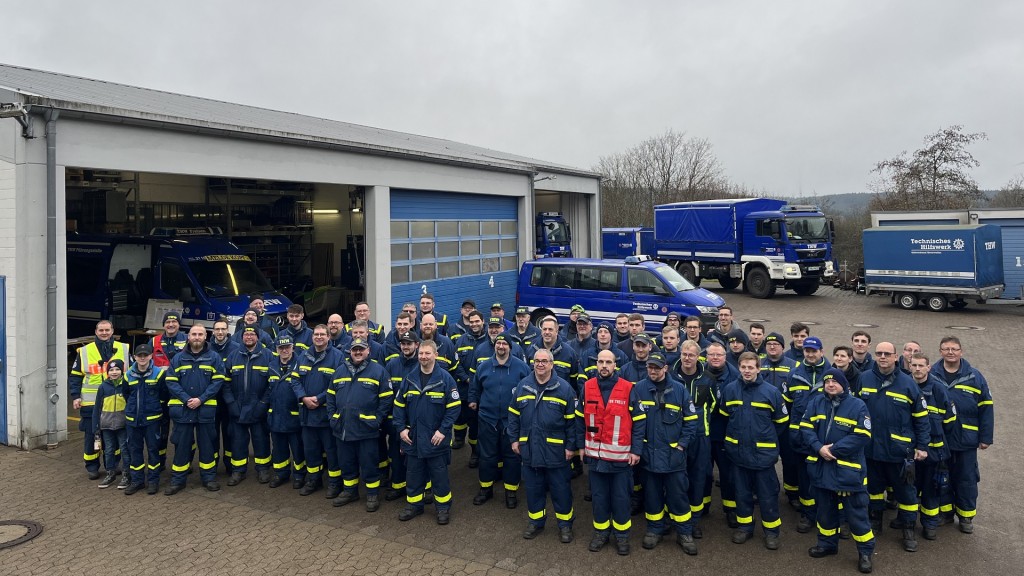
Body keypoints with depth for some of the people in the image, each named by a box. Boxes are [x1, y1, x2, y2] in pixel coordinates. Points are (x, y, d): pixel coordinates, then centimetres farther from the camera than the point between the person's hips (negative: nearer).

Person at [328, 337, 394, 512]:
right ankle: (350, 491, 34)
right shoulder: (340, 371, 9)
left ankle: (373, 494, 20)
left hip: (367, 430, -5)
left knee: (369, 464, 5)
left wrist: (377, 420, -11)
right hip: (342, 429, 5)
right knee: (346, 463, 17)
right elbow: (331, 396, 15)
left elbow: (386, 398, -7)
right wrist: (332, 417, 5)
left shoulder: (378, 371, -5)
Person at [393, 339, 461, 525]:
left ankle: (443, 507, 24)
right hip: (412, 438, 4)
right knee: (413, 474, 15)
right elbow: (399, 405, 8)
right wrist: (401, 428, -1)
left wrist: (443, 430, -16)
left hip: (436, 439, -4)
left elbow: (454, 407, -11)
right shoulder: (410, 379, 2)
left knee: (439, 475, 9)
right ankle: (414, 505, 31)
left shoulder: (445, 379, -11)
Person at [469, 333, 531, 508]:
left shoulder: (521, 367, -6)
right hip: (487, 419, 2)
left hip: (512, 420, -2)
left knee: (512, 456, 7)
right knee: (487, 455, 11)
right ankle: (486, 488, 28)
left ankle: (511, 491, 22)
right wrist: (473, 401, 12)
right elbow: (474, 387, 17)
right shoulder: (483, 366, 1)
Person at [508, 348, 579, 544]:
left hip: (556, 450, -3)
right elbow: (513, 415, 9)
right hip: (529, 449, 3)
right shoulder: (522, 386, 2)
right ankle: (535, 521, 33)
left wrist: (571, 446, -7)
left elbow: (572, 420, -5)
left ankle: (565, 524, 26)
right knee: (533, 488, 15)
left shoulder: (564, 388, -8)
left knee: (560, 489, 9)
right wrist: (514, 439, 6)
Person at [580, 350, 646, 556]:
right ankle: (600, 532, 29)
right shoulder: (587, 387, 0)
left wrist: (636, 450, -7)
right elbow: (581, 418, 9)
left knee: (621, 498, 8)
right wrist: (581, 445, 9)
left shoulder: (628, 389, -9)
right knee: (598, 496, 14)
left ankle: (622, 535, 24)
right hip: (595, 454, 3)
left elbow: (639, 421, -4)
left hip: (621, 455, -2)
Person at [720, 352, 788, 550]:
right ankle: (745, 527, 30)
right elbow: (723, 415, 14)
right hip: (738, 451, 3)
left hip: (763, 453, -2)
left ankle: (771, 531, 23)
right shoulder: (730, 389, -4)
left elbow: (782, 421, 2)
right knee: (742, 492, 14)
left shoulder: (771, 391, -10)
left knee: (767, 494, 7)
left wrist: (767, 438, 7)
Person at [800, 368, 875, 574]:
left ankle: (865, 551, 18)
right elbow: (805, 428, 1)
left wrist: (834, 450, -17)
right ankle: (827, 543, 34)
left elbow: (862, 436, -14)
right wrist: (819, 448, -16)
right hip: (821, 467, 4)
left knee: (855, 511, 2)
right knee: (825, 509, 17)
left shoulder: (857, 405, -8)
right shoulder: (816, 403, 3)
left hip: (848, 469, -4)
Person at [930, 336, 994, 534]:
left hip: (966, 439, 0)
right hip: (939, 440, 0)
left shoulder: (974, 376, -5)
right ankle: (945, 511, 30)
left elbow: (986, 408, -1)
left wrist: (986, 437, -2)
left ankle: (966, 516, 24)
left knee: (967, 479, 10)